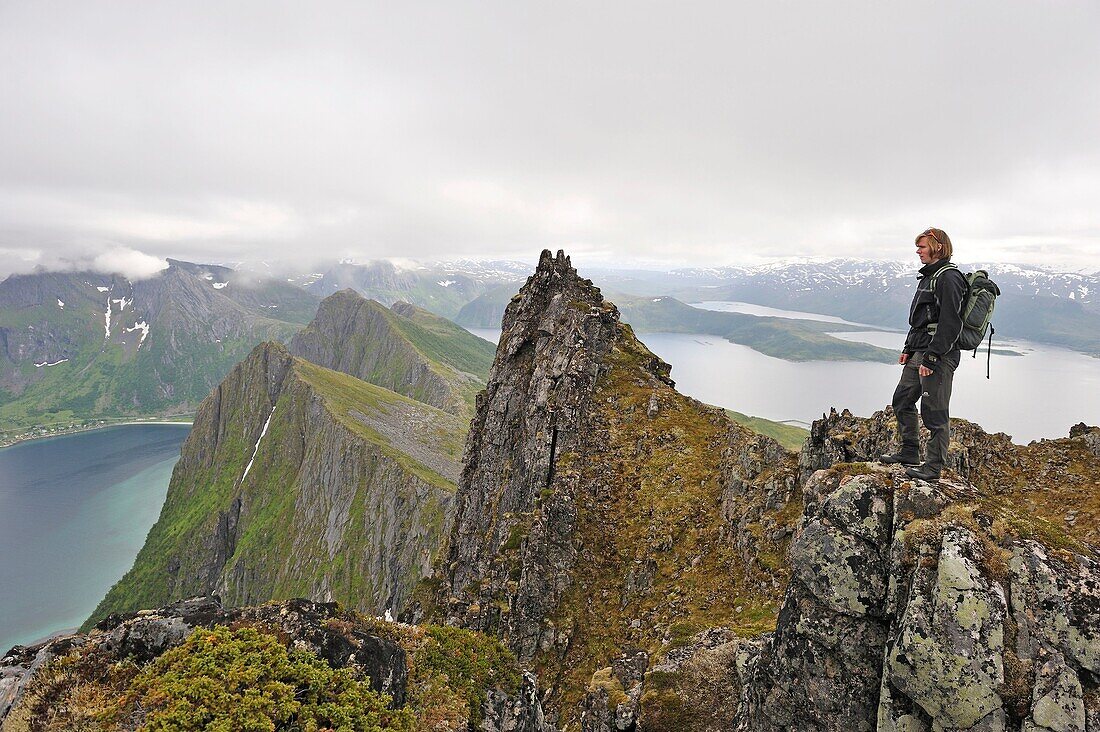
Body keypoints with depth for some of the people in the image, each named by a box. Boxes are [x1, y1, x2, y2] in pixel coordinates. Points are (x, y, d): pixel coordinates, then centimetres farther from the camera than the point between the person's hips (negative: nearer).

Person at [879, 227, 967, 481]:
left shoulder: (948, 278, -13)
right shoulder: (929, 277, 18)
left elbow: (950, 323, -21)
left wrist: (931, 357, -23)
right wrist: (908, 349, 18)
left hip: (939, 356, -10)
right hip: (919, 353, 10)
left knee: (935, 412, -3)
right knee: (902, 400, 15)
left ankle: (934, 466, 6)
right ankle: (909, 453, 27)